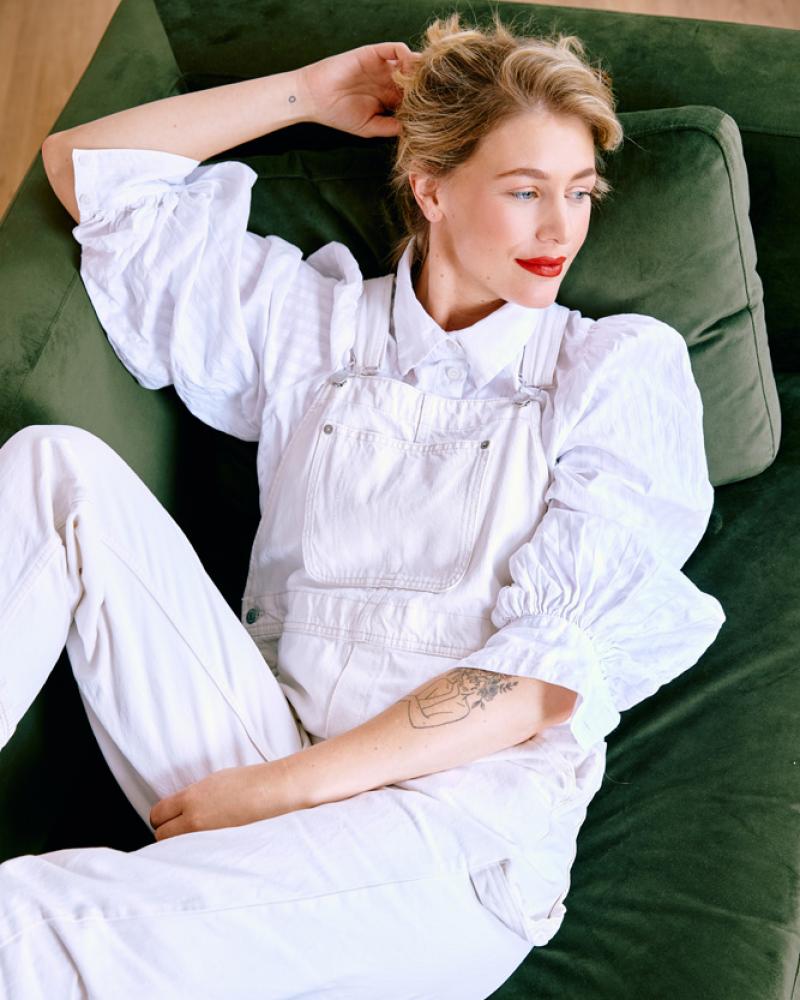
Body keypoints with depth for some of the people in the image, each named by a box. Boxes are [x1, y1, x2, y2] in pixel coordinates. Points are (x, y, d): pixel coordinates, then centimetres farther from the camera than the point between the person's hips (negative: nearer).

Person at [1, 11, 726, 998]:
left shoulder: (627, 365, 5)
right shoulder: (313, 320, 17)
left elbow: (551, 679, -5)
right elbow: (86, 167, 22)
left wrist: (287, 784, -12)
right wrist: (308, 93, 18)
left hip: (457, 808, -4)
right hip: (264, 758, 5)